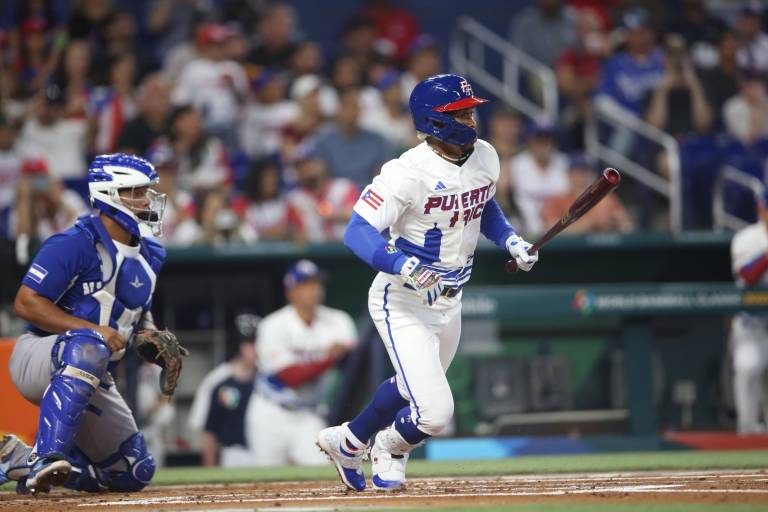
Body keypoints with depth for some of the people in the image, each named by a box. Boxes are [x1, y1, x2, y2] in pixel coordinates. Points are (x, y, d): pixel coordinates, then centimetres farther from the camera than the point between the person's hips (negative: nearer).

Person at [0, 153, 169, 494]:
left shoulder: (148, 256, 9)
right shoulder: (74, 245, -16)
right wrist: (93, 329, -26)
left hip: (93, 382, 8)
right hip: (37, 359, -8)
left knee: (136, 472, 7)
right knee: (88, 346, -42)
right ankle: (46, 458, -44)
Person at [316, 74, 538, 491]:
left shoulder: (484, 157, -1)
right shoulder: (409, 172, -26)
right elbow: (358, 232, -29)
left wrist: (510, 241, 1)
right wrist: (403, 266, -44)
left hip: (449, 301, 8)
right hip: (403, 304, -8)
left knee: (413, 389, 27)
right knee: (434, 412, -13)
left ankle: (346, 443, 51)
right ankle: (390, 450, 21)